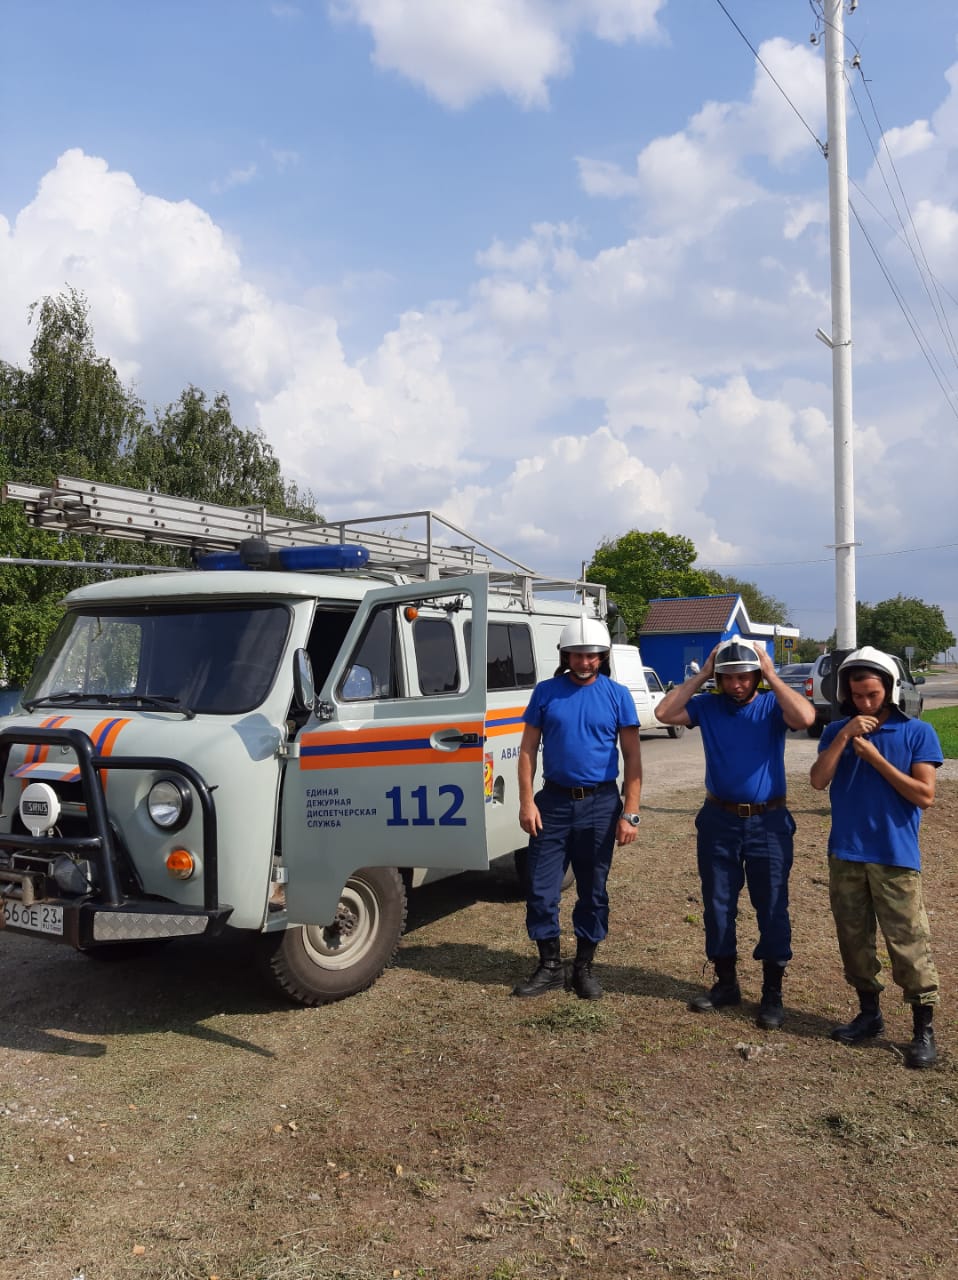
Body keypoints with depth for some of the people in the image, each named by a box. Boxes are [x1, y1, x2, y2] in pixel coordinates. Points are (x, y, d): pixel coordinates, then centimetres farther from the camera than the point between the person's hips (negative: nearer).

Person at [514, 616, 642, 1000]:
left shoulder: (617, 695, -2)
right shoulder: (546, 692, 1)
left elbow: (632, 758, -2)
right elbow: (527, 750, 3)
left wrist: (630, 813, -8)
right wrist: (527, 802, -6)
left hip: (600, 804, -1)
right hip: (553, 802, 1)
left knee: (592, 891, 9)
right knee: (540, 888, 3)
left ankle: (584, 967, 25)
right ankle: (550, 965, 20)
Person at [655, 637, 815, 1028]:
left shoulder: (772, 706, -6)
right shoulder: (708, 706, 0)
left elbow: (805, 717, -26)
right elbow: (664, 713, -11)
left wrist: (772, 676, -19)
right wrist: (701, 675, -10)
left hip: (768, 822, -2)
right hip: (718, 820, 3)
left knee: (772, 909, 5)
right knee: (717, 907, 12)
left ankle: (772, 993, 19)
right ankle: (726, 983, 28)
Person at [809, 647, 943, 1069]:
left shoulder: (918, 733, -4)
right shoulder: (836, 731, 5)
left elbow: (925, 796, -10)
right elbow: (818, 780, -7)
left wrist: (875, 758, -15)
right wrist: (844, 735, -16)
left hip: (895, 857, -4)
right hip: (845, 855, 4)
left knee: (908, 943, -1)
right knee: (854, 939, 13)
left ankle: (924, 1030, 10)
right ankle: (869, 1013, 29)